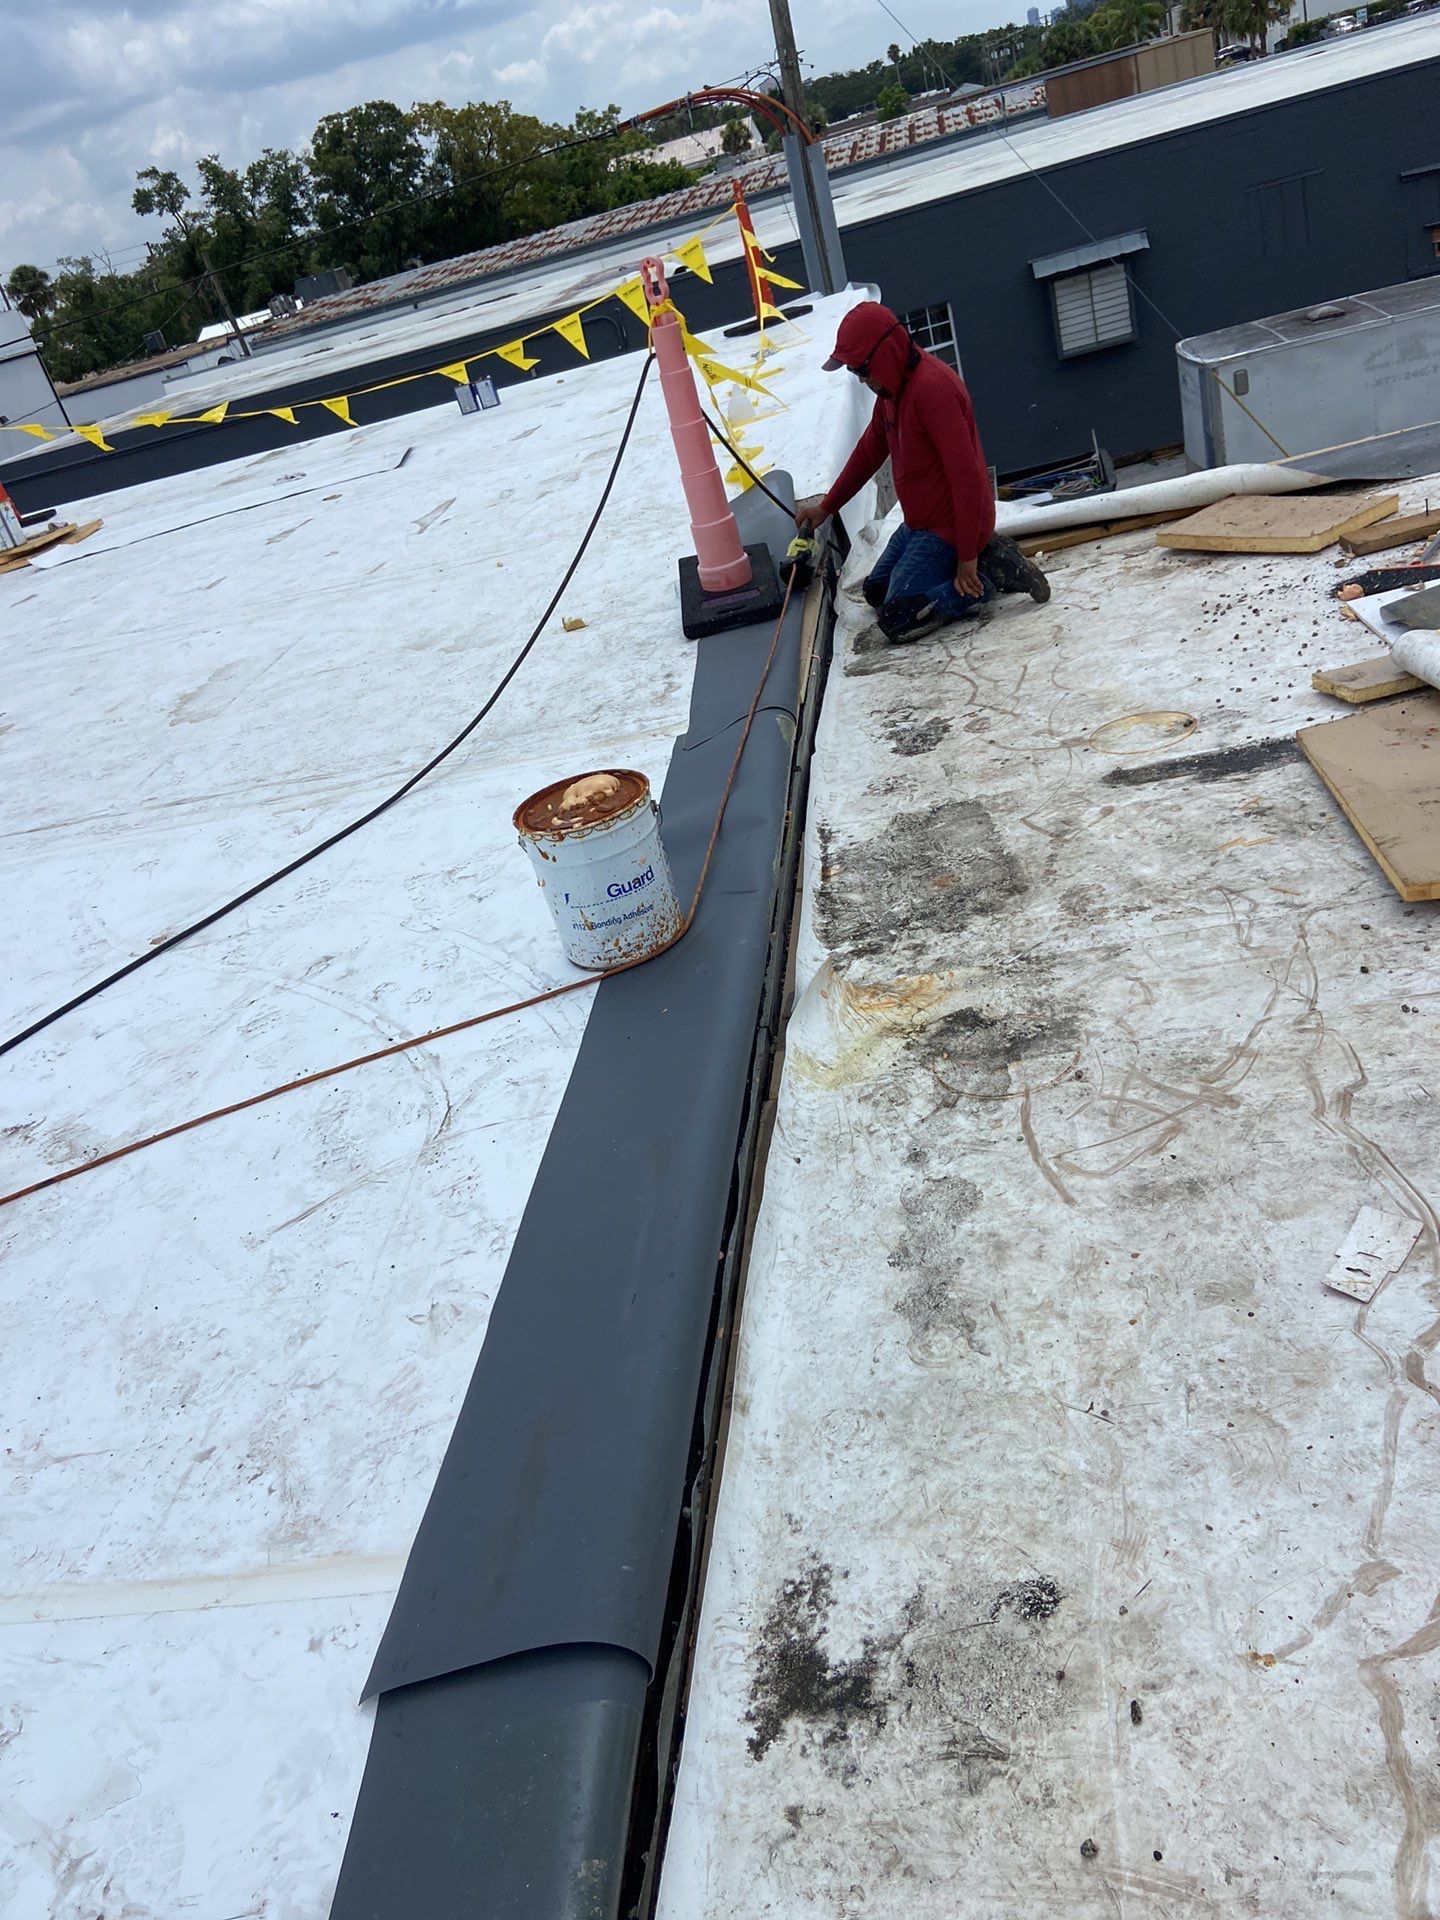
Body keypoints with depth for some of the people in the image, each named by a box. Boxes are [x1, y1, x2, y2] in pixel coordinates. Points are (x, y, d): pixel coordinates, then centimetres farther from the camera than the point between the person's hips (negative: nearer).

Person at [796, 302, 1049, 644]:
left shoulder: (932, 386, -25)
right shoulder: (892, 387, 6)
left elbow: (966, 474, -28)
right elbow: (869, 452, 21)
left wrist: (968, 557, -26)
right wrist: (826, 507, 23)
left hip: (950, 528, -10)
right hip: (919, 523, 10)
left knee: (897, 621, -18)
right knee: (876, 591, 21)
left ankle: (993, 572, -7)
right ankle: (985, 554, 13)